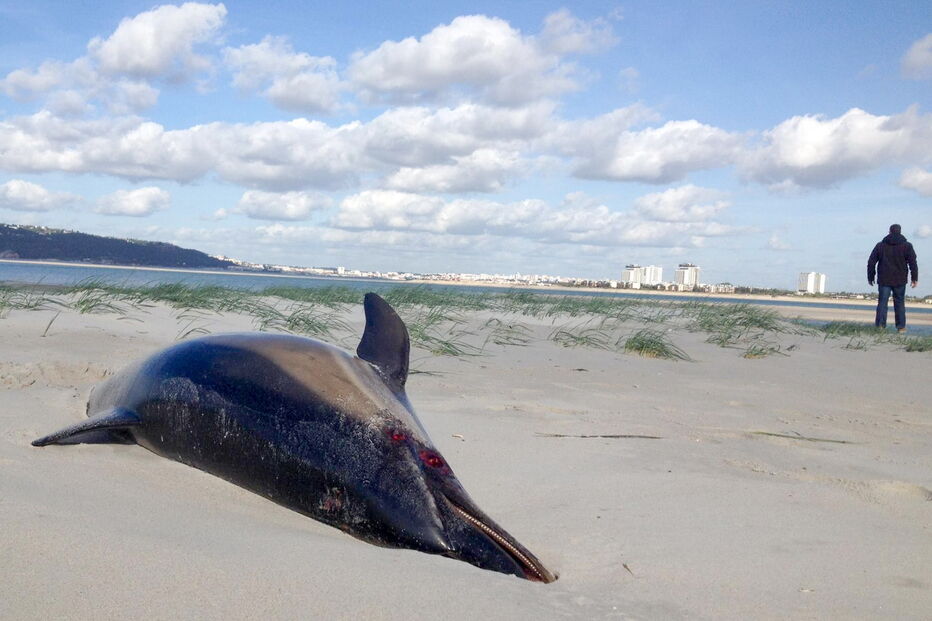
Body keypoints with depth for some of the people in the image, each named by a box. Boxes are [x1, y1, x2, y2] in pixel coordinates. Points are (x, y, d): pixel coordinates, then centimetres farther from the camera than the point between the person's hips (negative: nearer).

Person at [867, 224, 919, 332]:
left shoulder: (880, 245, 5)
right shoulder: (907, 246, 1)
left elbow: (871, 262, 5)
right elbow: (913, 263, -4)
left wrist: (870, 277, 12)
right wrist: (915, 278, 1)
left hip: (884, 280, 0)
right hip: (900, 280, 0)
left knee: (882, 302, 2)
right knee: (899, 303, 8)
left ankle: (880, 325, -6)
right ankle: (901, 327, 9)